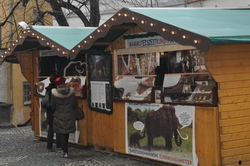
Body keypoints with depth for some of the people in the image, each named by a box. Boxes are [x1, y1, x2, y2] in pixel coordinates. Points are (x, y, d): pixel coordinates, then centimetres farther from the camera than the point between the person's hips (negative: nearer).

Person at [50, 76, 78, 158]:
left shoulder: (54, 93, -12)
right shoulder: (71, 92, -7)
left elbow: (53, 106, -5)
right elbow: (75, 104, 0)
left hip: (59, 117, -3)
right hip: (70, 116, 3)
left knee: (61, 134, 5)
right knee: (67, 133, 18)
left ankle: (65, 152, -1)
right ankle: (65, 150, 29)